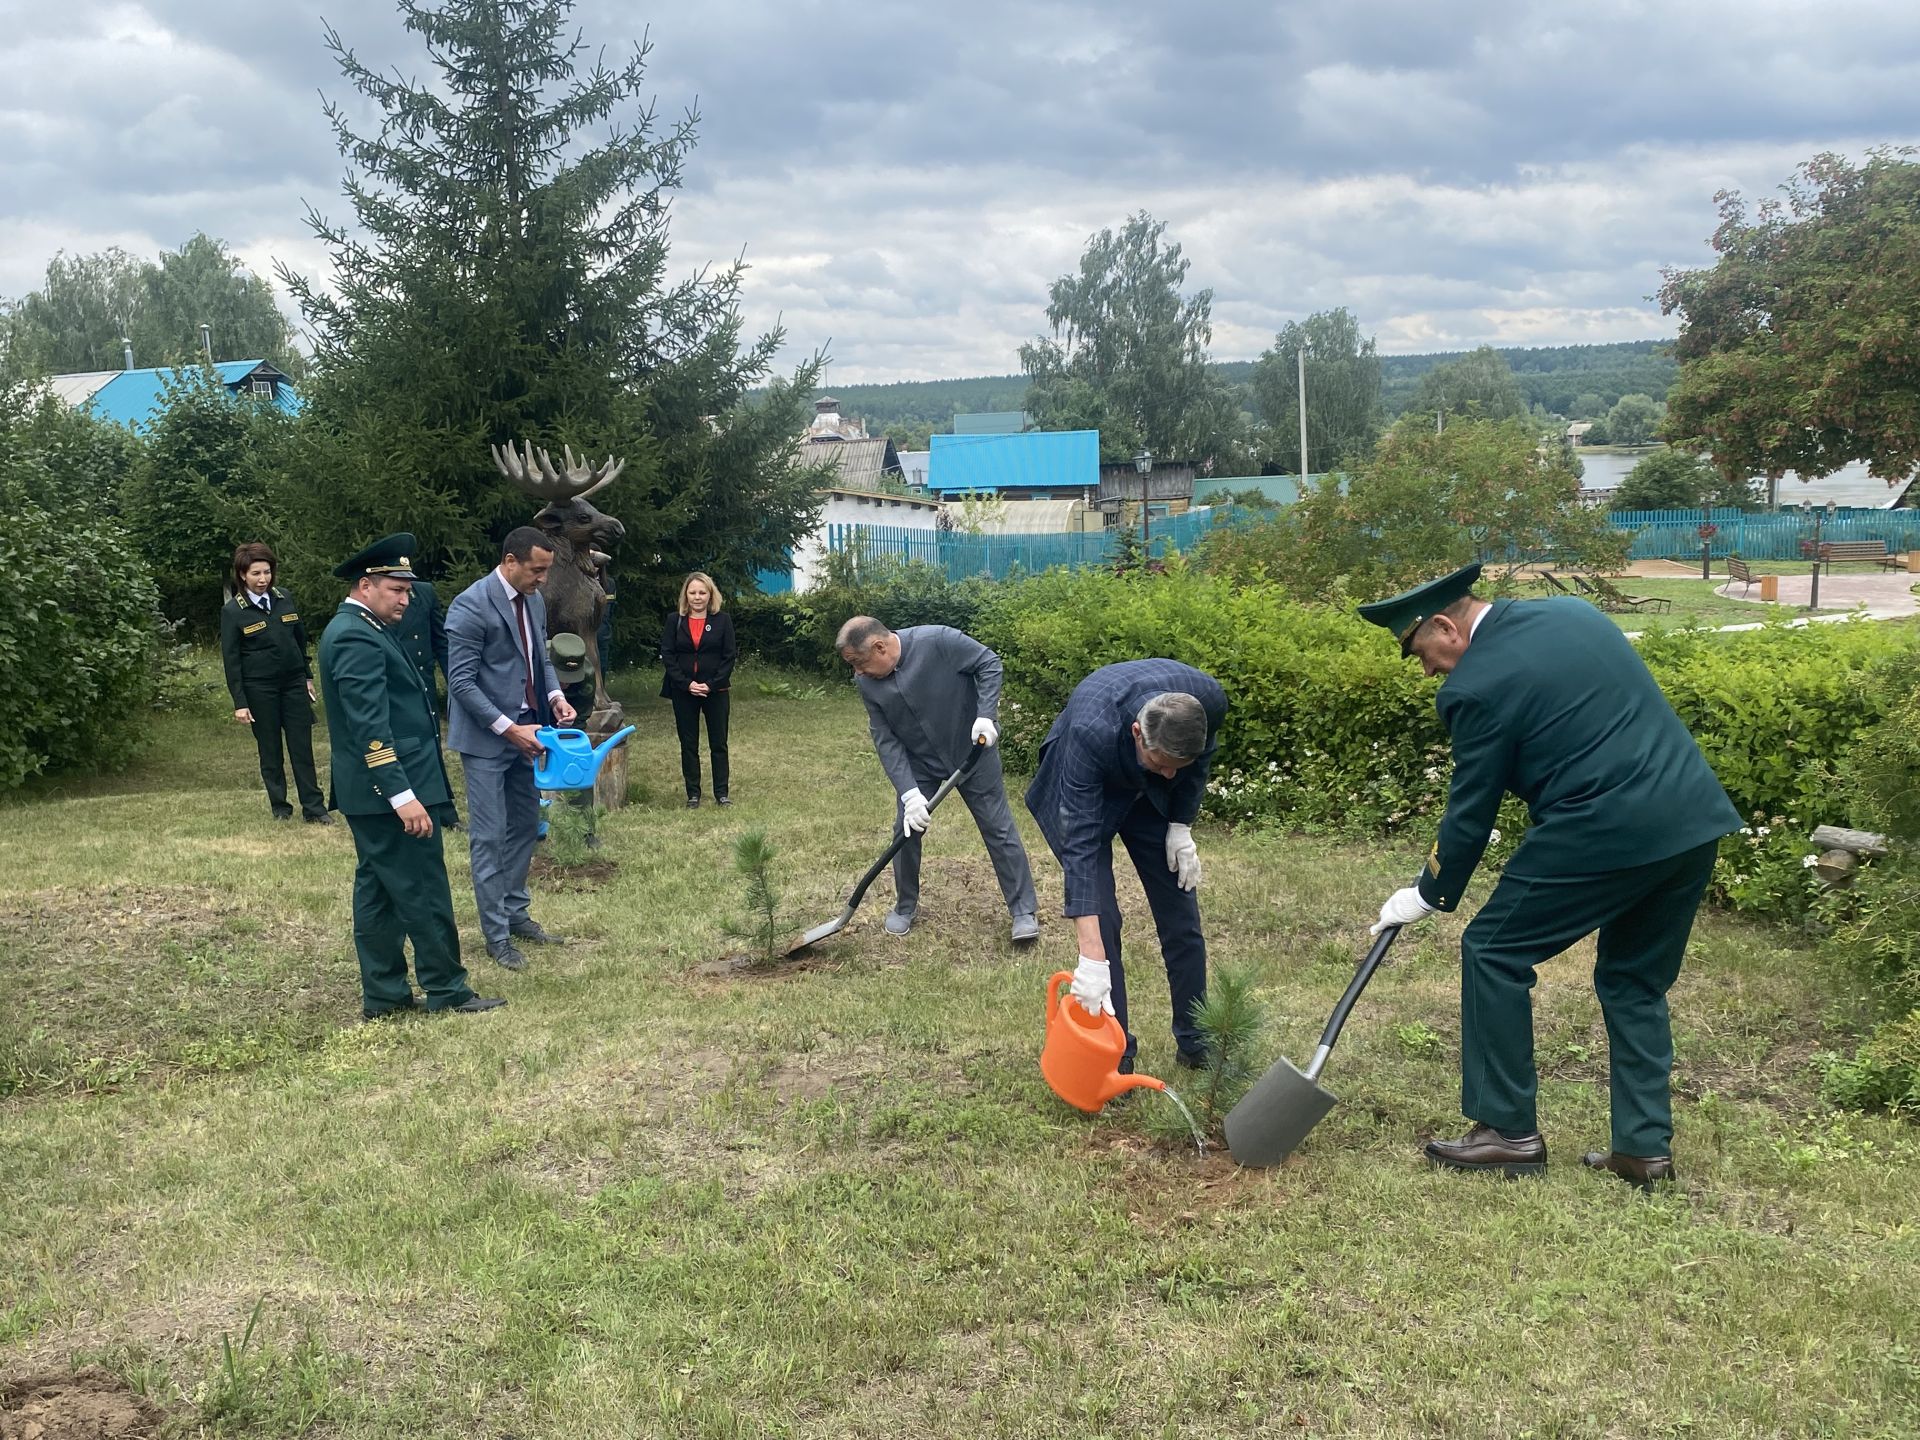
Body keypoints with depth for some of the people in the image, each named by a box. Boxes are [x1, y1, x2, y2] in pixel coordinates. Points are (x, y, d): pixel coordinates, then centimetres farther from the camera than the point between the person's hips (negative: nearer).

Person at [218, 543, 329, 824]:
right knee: (270, 750, 6)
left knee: (303, 747, 1)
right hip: (259, 688, -3)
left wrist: (308, 676, 14)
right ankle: (280, 807, 16)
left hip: (294, 683, 3)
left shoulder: (285, 599, 5)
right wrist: (239, 703, -9)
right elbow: (230, 660, -6)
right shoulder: (232, 611, -6)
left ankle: (314, 808, 4)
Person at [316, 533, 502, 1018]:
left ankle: (383, 995, 20)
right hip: (388, 792, -11)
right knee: (424, 891, -2)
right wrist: (403, 795, -28)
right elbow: (370, 726, -25)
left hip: (372, 795, 11)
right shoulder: (357, 638, -18)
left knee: (379, 889, 13)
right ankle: (446, 991, 7)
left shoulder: (356, 629, 15)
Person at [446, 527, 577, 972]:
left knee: (526, 826, 16)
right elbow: (461, 681, -19)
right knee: (490, 836, -1)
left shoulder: (534, 600, 6)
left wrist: (555, 695, -1)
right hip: (486, 737, -8)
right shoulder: (471, 606, -18)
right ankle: (496, 934, 7)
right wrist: (507, 728, -22)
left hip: (525, 730, 8)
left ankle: (516, 913, 30)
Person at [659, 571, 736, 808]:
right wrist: (686, 684, -11)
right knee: (688, 745, 6)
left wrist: (711, 684, -11)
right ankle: (693, 794, 13)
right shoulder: (674, 620, 3)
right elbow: (667, 655, 0)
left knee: (718, 743, 3)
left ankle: (721, 793, 10)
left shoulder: (723, 619, 1)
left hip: (715, 690, -1)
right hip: (683, 691, 1)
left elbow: (728, 657, -1)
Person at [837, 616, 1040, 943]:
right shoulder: (867, 683, -14)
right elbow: (885, 741, -13)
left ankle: (1024, 912, 9)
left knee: (999, 828, 1)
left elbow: (989, 663, -16)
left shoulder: (937, 641, -28)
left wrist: (986, 715, -26)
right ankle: (905, 907, 24)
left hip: (973, 751, -3)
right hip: (918, 764, 4)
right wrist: (909, 792, -23)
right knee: (906, 831, 2)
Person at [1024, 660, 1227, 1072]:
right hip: (1090, 791, -3)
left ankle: (1196, 1042, 17)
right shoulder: (1090, 733, -43)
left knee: (1181, 915, 3)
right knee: (1101, 919, -11)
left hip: (1153, 799, 4)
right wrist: (1091, 959, -47)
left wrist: (1181, 827, -9)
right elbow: (1080, 846, -43)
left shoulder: (1210, 701, -32)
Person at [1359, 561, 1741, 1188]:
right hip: (1697, 821, 8)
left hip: (1606, 831, -8)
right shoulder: (1572, 610, 15)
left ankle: (1508, 1130, 12)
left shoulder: (1476, 686, -8)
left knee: (1493, 953, 7)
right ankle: (1644, 1147, 22)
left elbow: (1471, 810, -1)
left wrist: (1428, 894, 13)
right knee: (1636, 982, 20)